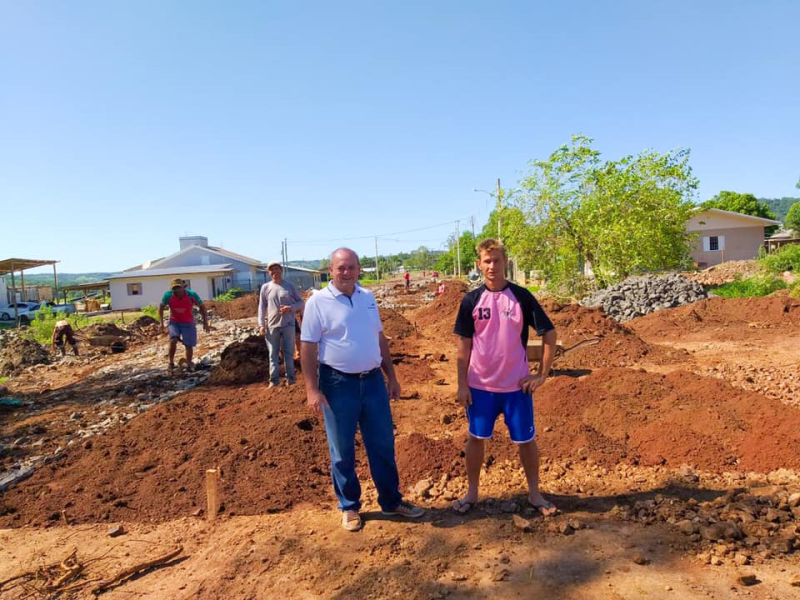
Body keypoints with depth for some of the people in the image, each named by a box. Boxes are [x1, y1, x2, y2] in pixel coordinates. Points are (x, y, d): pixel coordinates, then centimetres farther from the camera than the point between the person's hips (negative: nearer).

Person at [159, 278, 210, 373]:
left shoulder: (191, 295, -22)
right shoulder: (168, 295, -19)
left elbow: (202, 307, -7)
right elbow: (161, 307, 1)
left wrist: (205, 323, -9)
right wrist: (161, 323, -5)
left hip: (188, 323, 0)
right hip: (174, 322, 0)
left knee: (189, 345, 0)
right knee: (173, 340, -24)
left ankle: (189, 365, 23)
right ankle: (171, 363, -6)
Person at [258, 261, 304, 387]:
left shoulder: (290, 285, 4)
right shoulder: (265, 287, 5)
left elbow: (300, 302, 6)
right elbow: (261, 307, 6)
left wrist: (291, 308, -14)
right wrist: (261, 324, -3)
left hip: (288, 325, 0)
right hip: (272, 325, 1)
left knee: (288, 353, 7)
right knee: (273, 354, 5)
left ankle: (290, 378, 16)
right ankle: (274, 380, 11)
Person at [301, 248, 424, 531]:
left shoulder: (368, 297, 8)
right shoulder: (318, 301, -8)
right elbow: (308, 348, -10)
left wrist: (391, 376, 13)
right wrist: (312, 390, -15)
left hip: (373, 380, 5)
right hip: (338, 384, -4)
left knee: (383, 445, 13)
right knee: (342, 451, 9)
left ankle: (391, 501, 29)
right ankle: (349, 507, 27)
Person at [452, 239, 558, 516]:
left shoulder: (521, 297, -5)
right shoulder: (471, 300, -3)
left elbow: (549, 334, -1)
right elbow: (464, 344, 1)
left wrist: (542, 374, -4)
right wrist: (462, 383, -2)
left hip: (517, 385, 0)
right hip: (480, 385, 1)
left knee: (526, 440, 10)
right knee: (476, 437, 11)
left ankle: (534, 493, 29)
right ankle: (471, 493, 28)